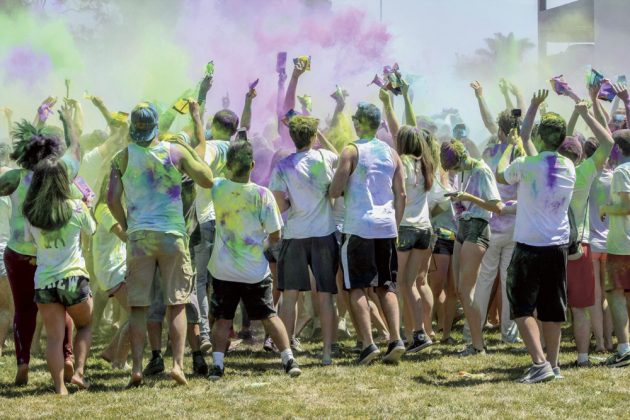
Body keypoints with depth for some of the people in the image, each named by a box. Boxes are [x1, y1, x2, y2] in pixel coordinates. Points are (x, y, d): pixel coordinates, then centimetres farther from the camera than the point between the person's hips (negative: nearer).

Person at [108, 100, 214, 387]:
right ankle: (178, 364, -4)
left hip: (139, 235, 1)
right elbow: (207, 180, 0)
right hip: (172, 234, 0)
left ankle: (136, 368, -3)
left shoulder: (123, 158, 1)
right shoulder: (176, 152, -2)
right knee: (177, 304, 5)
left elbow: (112, 199, -3)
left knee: (138, 306, 4)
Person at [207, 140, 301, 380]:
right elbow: (275, 236, -6)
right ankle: (289, 360, 4)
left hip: (223, 270, 1)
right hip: (255, 270, -1)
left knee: (222, 319, 9)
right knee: (269, 316, 9)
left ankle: (217, 364, -1)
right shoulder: (262, 194, -12)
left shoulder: (217, 188, -9)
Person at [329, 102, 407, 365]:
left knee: (357, 287, 1)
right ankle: (395, 339, -2)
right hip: (386, 226, 5)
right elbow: (401, 194, 10)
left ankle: (368, 343, -8)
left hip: (359, 227, -5)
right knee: (386, 287, 11)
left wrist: (338, 188, 13)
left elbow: (334, 191, -10)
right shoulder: (391, 154, 10)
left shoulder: (352, 151, -5)